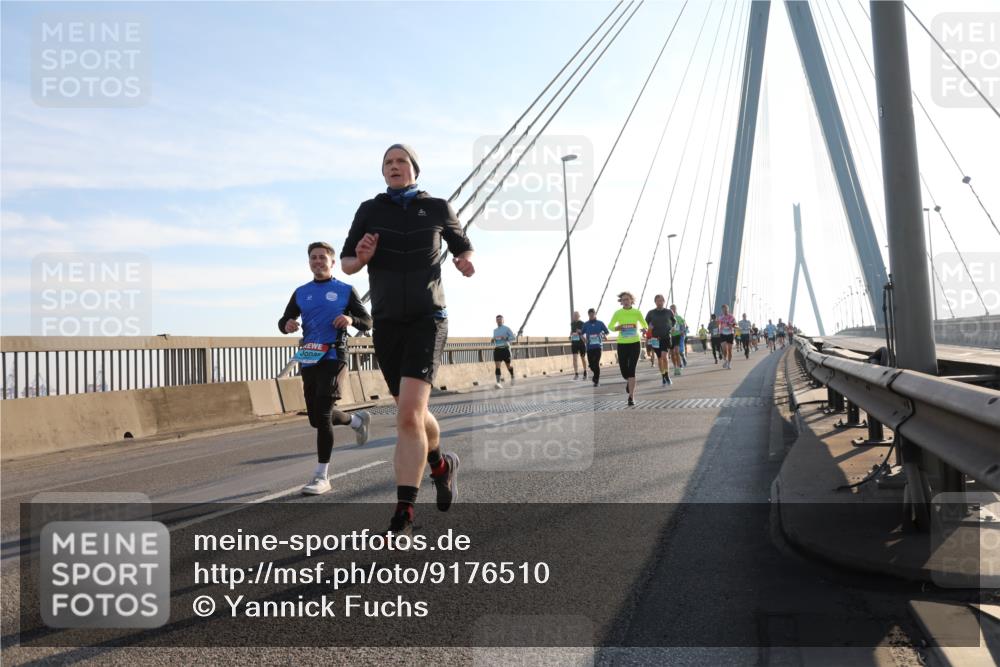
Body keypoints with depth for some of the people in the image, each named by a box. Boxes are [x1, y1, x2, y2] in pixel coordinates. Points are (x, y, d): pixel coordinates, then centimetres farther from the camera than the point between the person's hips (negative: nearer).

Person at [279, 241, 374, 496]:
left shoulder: (345, 290, 6)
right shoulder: (301, 293, 16)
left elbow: (368, 322, 5)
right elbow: (283, 321, 18)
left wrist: (351, 319, -17)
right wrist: (287, 325, -7)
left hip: (334, 358, -5)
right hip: (309, 360, 5)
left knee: (322, 415, -15)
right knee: (317, 419, 11)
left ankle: (322, 477, -7)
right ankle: (357, 420, 41)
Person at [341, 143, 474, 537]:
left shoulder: (437, 208, 4)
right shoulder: (370, 210, 6)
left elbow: (463, 245, 19)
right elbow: (346, 263, 8)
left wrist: (466, 263, -4)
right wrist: (360, 258, -15)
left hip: (427, 319, -3)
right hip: (386, 323, 3)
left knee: (409, 414, -18)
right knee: (412, 413, 13)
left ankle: (403, 518, -13)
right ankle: (441, 465, 43)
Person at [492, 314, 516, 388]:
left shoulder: (507, 328, -1)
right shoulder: (495, 330, 16)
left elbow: (513, 337, -7)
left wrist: (505, 338, -22)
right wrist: (493, 340, 6)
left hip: (505, 349, -3)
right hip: (497, 349, 3)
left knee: (508, 366, 8)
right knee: (497, 366, -12)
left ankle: (512, 377, 38)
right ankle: (499, 382, -19)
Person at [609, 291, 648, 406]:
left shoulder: (637, 312, -1)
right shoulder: (618, 313, -1)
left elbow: (645, 325, 9)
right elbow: (610, 326, 3)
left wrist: (644, 329, -14)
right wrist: (616, 328, -20)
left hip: (635, 343, -1)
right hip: (622, 344, 1)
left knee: (631, 369, -9)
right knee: (623, 369, 3)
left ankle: (631, 396, -6)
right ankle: (629, 382, 40)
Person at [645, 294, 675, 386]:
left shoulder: (669, 312, 1)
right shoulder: (651, 313, 0)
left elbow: (673, 320, 21)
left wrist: (672, 327, 6)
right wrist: (647, 329, -9)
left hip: (666, 338, -1)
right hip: (656, 338, 1)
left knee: (664, 356, -18)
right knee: (659, 358, 8)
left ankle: (667, 375, -4)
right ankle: (663, 376, 22)